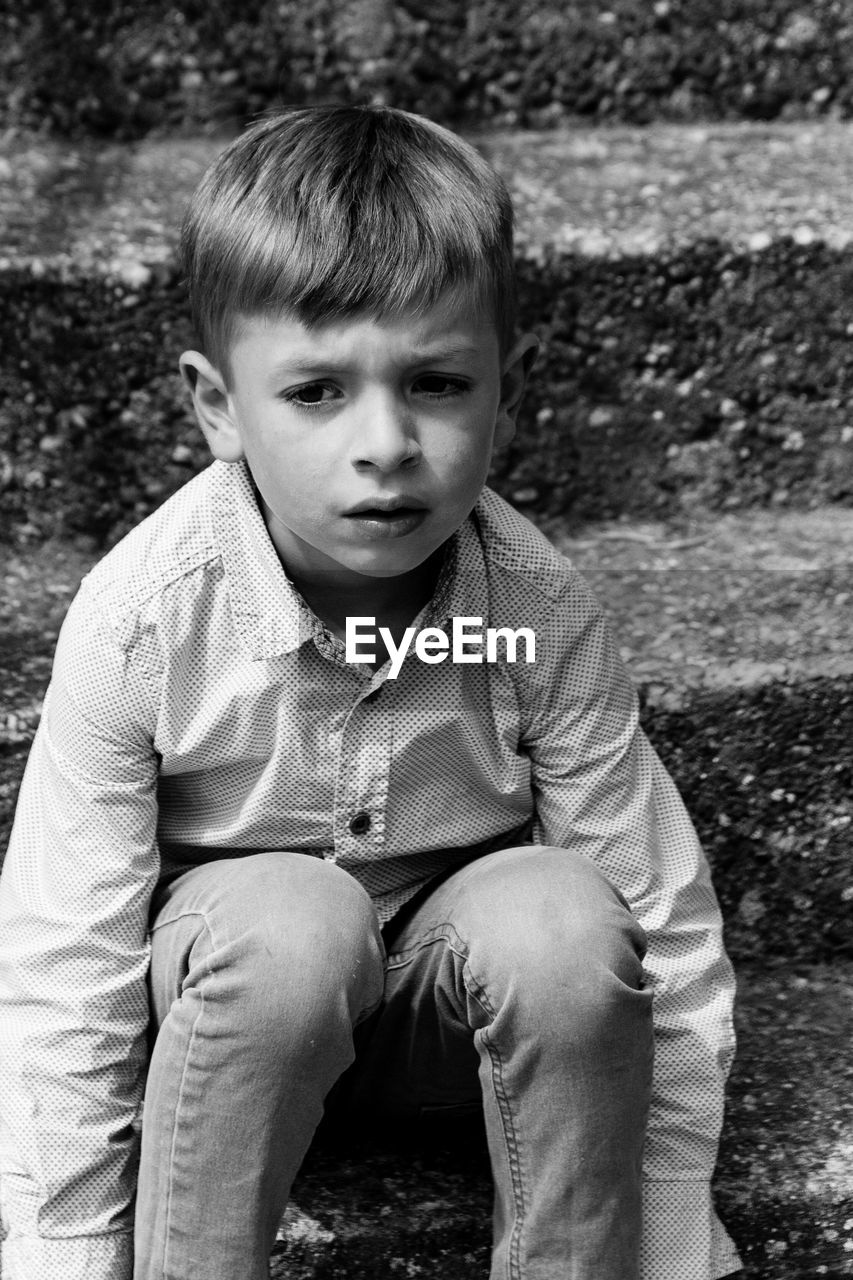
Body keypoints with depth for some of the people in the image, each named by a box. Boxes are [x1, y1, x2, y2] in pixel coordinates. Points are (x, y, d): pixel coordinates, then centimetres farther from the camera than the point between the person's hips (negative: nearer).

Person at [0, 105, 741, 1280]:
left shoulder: (540, 611, -22)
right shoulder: (144, 616, -25)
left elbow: (666, 942, -14)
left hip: (455, 969, 2)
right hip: (233, 970, -1)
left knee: (561, 918, -31)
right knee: (289, 921, -35)